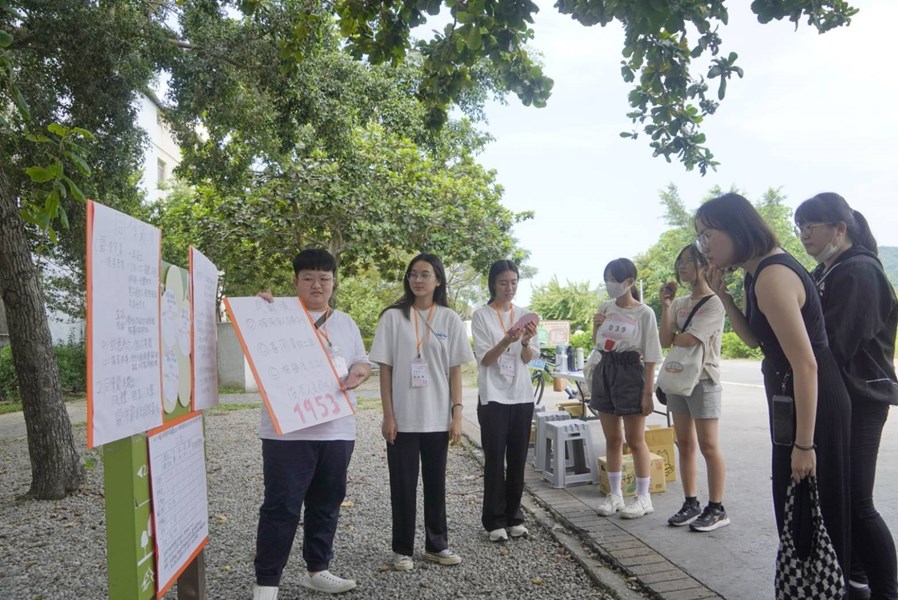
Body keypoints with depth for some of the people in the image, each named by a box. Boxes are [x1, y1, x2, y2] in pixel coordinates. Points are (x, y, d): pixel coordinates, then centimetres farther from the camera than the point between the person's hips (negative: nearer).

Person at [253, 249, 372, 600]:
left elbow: (363, 362, 18)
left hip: (337, 429, 5)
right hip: (288, 431, -5)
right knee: (281, 507, -1)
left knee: (327, 504, 15)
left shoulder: (346, 323, 15)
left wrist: (359, 370, -6)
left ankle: (317, 570, 31)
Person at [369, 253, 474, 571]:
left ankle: (436, 544, 27)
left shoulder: (449, 319, 2)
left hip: (438, 418, 2)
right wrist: (388, 416, -7)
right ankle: (402, 549, 21)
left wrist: (457, 414, -2)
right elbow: (385, 369, -2)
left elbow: (455, 370, 3)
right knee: (403, 485, 6)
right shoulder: (393, 317, -2)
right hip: (402, 418, -1)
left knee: (436, 483, 12)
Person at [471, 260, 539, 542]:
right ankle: (494, 520, 12)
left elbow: (528, 358, 1)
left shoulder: (524, 314, 7)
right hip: (493, 397, -3)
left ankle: (514, 516, 22)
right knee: (495, 460, 0)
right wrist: (506, 341, -27)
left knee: (518, 459, 9)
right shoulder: (481, 315, -4)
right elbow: (483, 359, -10)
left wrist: (525, 341, -21)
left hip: (522, 396, 4)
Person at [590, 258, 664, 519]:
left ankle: (643, 497, 17)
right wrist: (595, 328, -4)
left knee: (635, 440, 3)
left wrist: (648, 393, -12)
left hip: (630, 373, -5)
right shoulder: (605, 308, 4)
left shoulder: (644, 313, -10)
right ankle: (615, 494, 23)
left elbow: (650, 358, -9)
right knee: (612, 439, 12)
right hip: (604, 372, 5)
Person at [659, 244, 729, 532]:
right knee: (685, 444, 11)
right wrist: (666, 306, -3)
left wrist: (674, 337, 2)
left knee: (708, 446, -2)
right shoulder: (679, 303, 10)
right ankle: (691, 503, 20)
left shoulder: (714, 303, -11)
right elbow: (665, 341, 0)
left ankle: (716, 509, 9)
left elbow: (686, 339, -20)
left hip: (703, 380, -7)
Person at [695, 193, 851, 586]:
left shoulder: (772, 277, -23)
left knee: (812, 514, 3)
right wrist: (722, 294, 2)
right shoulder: (759, 271, 7)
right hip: (792, 399, 10)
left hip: (813, 406, -10)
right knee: (795, 509, 20)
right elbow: (756, 339, 15)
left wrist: (804, 444, -23)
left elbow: (805, 365, -25)